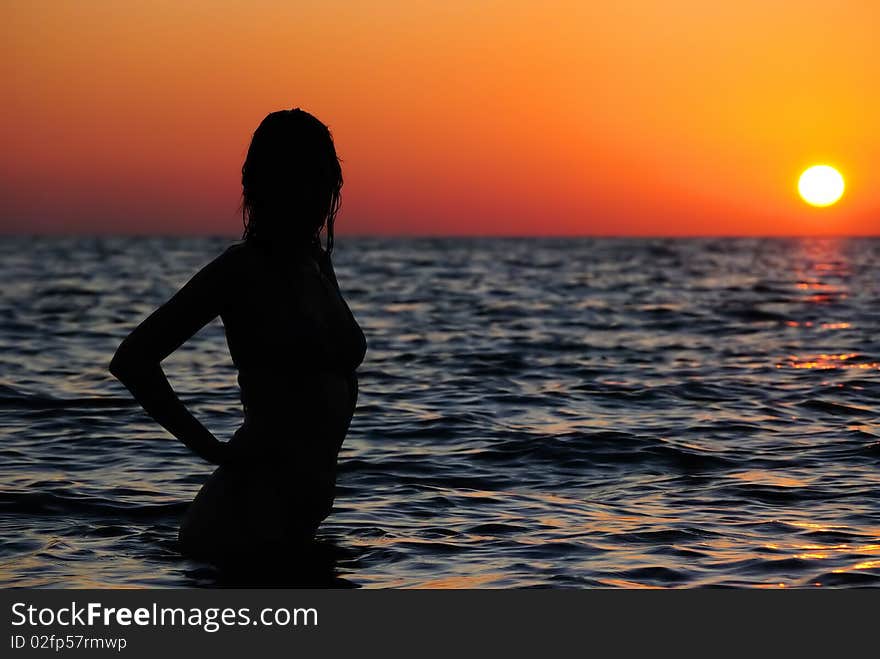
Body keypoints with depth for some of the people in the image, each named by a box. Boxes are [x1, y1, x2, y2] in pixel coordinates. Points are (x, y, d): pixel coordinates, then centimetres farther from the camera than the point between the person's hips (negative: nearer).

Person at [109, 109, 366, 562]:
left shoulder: (317, 263, 12)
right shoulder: (241, 269, -11)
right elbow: (132, 360, -15)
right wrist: (211, 449, -13)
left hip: (307, 494, 8)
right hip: (256, 503, -8)